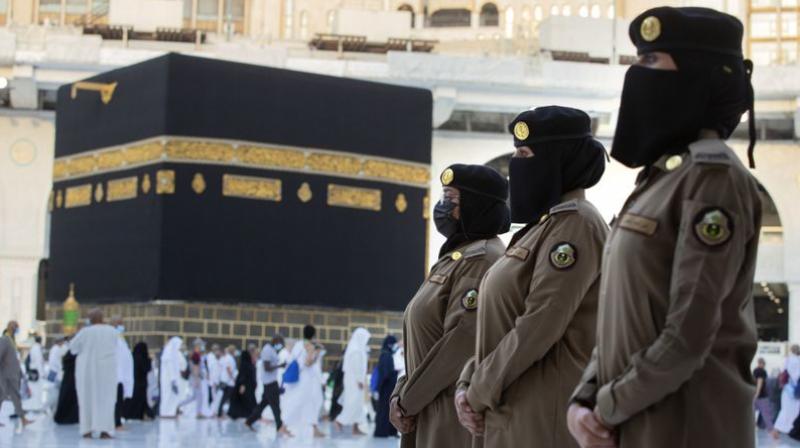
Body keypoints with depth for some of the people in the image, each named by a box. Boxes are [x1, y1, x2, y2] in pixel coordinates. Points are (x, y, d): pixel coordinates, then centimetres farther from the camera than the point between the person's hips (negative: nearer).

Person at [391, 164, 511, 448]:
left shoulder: (482, 259, -12)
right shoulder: (452, 258, 18)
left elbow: (463, 340, -20)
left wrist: (409, 400, -12)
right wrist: (400, 394, 5)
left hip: (457, 415, -9)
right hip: (428, 414, 9)